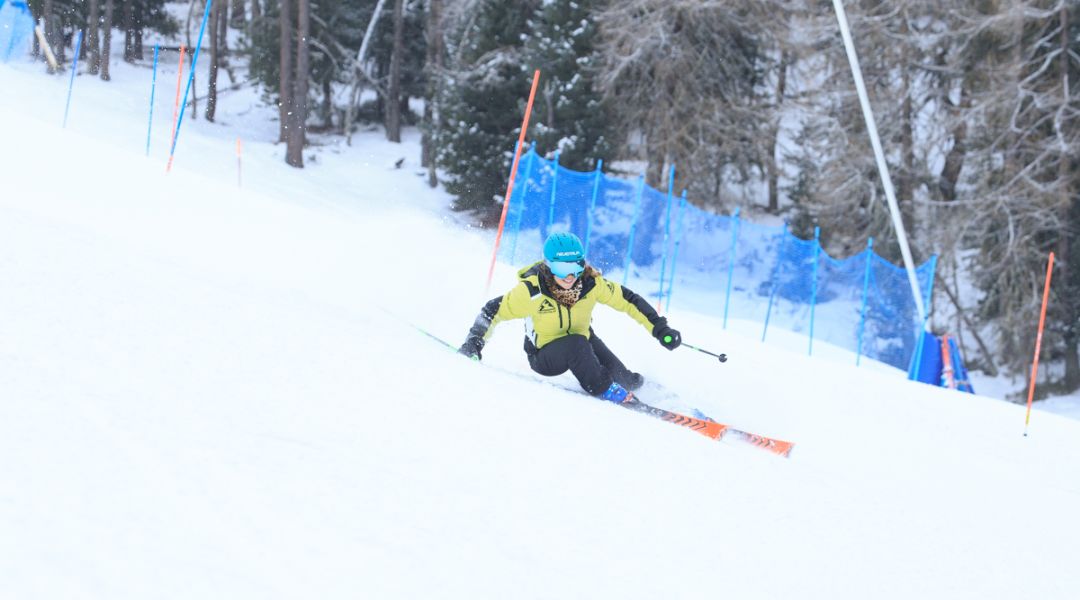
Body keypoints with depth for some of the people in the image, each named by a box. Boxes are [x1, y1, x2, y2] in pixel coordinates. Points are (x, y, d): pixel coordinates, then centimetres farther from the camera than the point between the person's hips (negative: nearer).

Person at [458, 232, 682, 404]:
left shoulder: (591, 283, -19)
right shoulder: (532, 290, -27)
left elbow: (628, 300, -9)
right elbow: (493, 311, -16)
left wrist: (660, 329, -12)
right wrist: (473, 344, -24)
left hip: (583, 342, 5)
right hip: (545, 357, -5)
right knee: (577, 344, -36)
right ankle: (603, 391, -20)